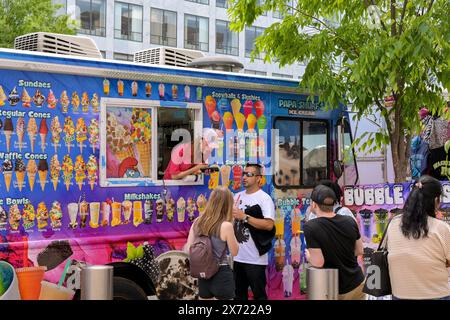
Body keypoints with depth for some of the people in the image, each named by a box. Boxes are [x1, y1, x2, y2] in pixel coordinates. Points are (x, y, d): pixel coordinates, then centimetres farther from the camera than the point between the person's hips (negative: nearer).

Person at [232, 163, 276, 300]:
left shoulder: (264, 198, -10)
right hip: (238, 256, 7)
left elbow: (269, 225, -22)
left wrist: (245, 217, -21)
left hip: (255, 258, -6)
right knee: (239, 293, 16)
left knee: (259, 294, 2)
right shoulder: (237, 196, 11)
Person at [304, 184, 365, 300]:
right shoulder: (350, 221, -7)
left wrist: (308, 255, -3)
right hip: (358, 284, 4)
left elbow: (318, 262, -23)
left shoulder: (311, 227, -22)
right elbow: (359, 251, 6)